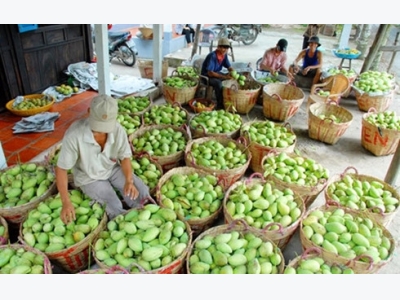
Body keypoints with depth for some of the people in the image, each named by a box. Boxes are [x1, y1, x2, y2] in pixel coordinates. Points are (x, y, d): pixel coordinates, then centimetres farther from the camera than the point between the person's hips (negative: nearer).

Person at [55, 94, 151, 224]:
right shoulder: (74, 135, -33)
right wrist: (66, 202, -32)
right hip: (89, 178, -3)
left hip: (113, 169, 3)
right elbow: (61, 169, -23)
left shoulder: (118, 130, -24)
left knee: (141, 192, -9)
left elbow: (125, 157, -8)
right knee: (115, 209, -19)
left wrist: (129, 181, -26)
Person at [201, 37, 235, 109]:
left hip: (217, 73, 8)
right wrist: (224, 77, -32)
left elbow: (229, 67, 5)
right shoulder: (212, 56, -26)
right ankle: (220, 105, -22)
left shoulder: (224, 55, -4)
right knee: (218, 83, -36)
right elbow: (210, 73, -30)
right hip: (207, 76, -8)